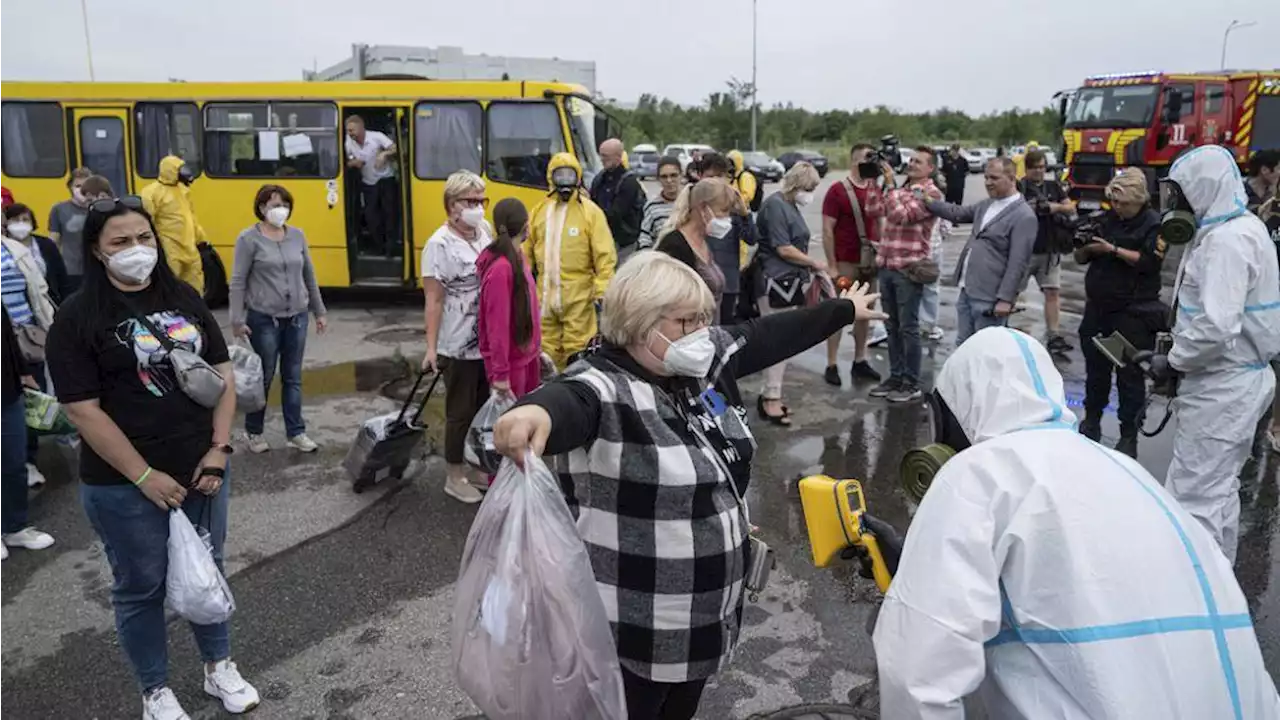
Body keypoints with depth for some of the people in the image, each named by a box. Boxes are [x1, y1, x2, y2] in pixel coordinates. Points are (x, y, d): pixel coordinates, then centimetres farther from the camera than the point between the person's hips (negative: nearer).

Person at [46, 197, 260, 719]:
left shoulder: (184, 298, 3)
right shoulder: (78, 317, -10)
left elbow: (223, 372, 5)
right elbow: (84, 410, -14)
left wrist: (219, 449, -5)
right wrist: (145, 476, -16)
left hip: (203, 470, 4)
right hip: (125, 486, -4)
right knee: (141, 587, 12)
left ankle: (219, 667, 38)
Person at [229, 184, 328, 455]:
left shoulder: (297, 235, 6)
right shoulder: (249, 238, -8)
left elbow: (309, 276, 12)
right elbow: (238, 282, -8)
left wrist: (319, 311, 13)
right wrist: (237, 320, -12)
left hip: (297, 317, 4)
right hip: (264, 319, -4)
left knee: (293, 377, 10)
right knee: (263, 377, 6)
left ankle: (296, 432, 18)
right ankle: (253, 432, 23)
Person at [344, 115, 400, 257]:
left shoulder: (376, 136, -18)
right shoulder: (349, 143, -5)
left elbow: (395, 149, -21)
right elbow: (349, 163, 5)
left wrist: (384, 153, -39)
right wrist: (353, 163, -18)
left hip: (386, 180, -4)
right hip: (368, 184, 4)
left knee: (390, 212, -9)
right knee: (370, 216, 3)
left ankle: (391, 247, -1)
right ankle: (380, 247, 17)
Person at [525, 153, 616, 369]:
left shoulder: (590, 211, -5)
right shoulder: (539, 211, 8)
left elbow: (604, 254, -7)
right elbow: (527, 251, 14)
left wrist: (603, 290, -11)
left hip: (578, 296, -4)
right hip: (545, 295, 5)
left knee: (576, 351, 0)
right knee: (548, 350, 14)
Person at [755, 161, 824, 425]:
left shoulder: (790, 206, 16)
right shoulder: (775, 205, -13)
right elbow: (783, 249, -17)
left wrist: (811, 270, 9)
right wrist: (814, 263, -7)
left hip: (789, 282, 9)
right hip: (776, 282, -9)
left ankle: (769, 394, 20)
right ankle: (771, 399, 3)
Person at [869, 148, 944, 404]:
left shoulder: (931, 193, -8)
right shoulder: (902, 189, 17)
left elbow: (902, 215, -20)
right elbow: (885, 213, 27)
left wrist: (890, 189, -8)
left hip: (909, 269, -7)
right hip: (887, 266, 8)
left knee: (908, 328, -1)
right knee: (892, 327, 12)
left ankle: (912, 384, 7)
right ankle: (896, 377, 21)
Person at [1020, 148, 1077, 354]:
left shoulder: (1054, 186, 12)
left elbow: (1072, 209, 16)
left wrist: (1057, 207, -5)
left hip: (1049, 250, 4)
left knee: (1052, 292, -1)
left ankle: (1054, 336, 2)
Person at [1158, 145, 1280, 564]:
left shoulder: (1226, 239, -21)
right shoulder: (1240, 228, 12)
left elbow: (1217, 326, -29)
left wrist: (1173, 361, -13)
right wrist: (1180, 354, 11)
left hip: (1221, 387, -11)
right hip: (1230, 380, 11)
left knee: (1194, 497, -5)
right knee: (1218, 489, 21)